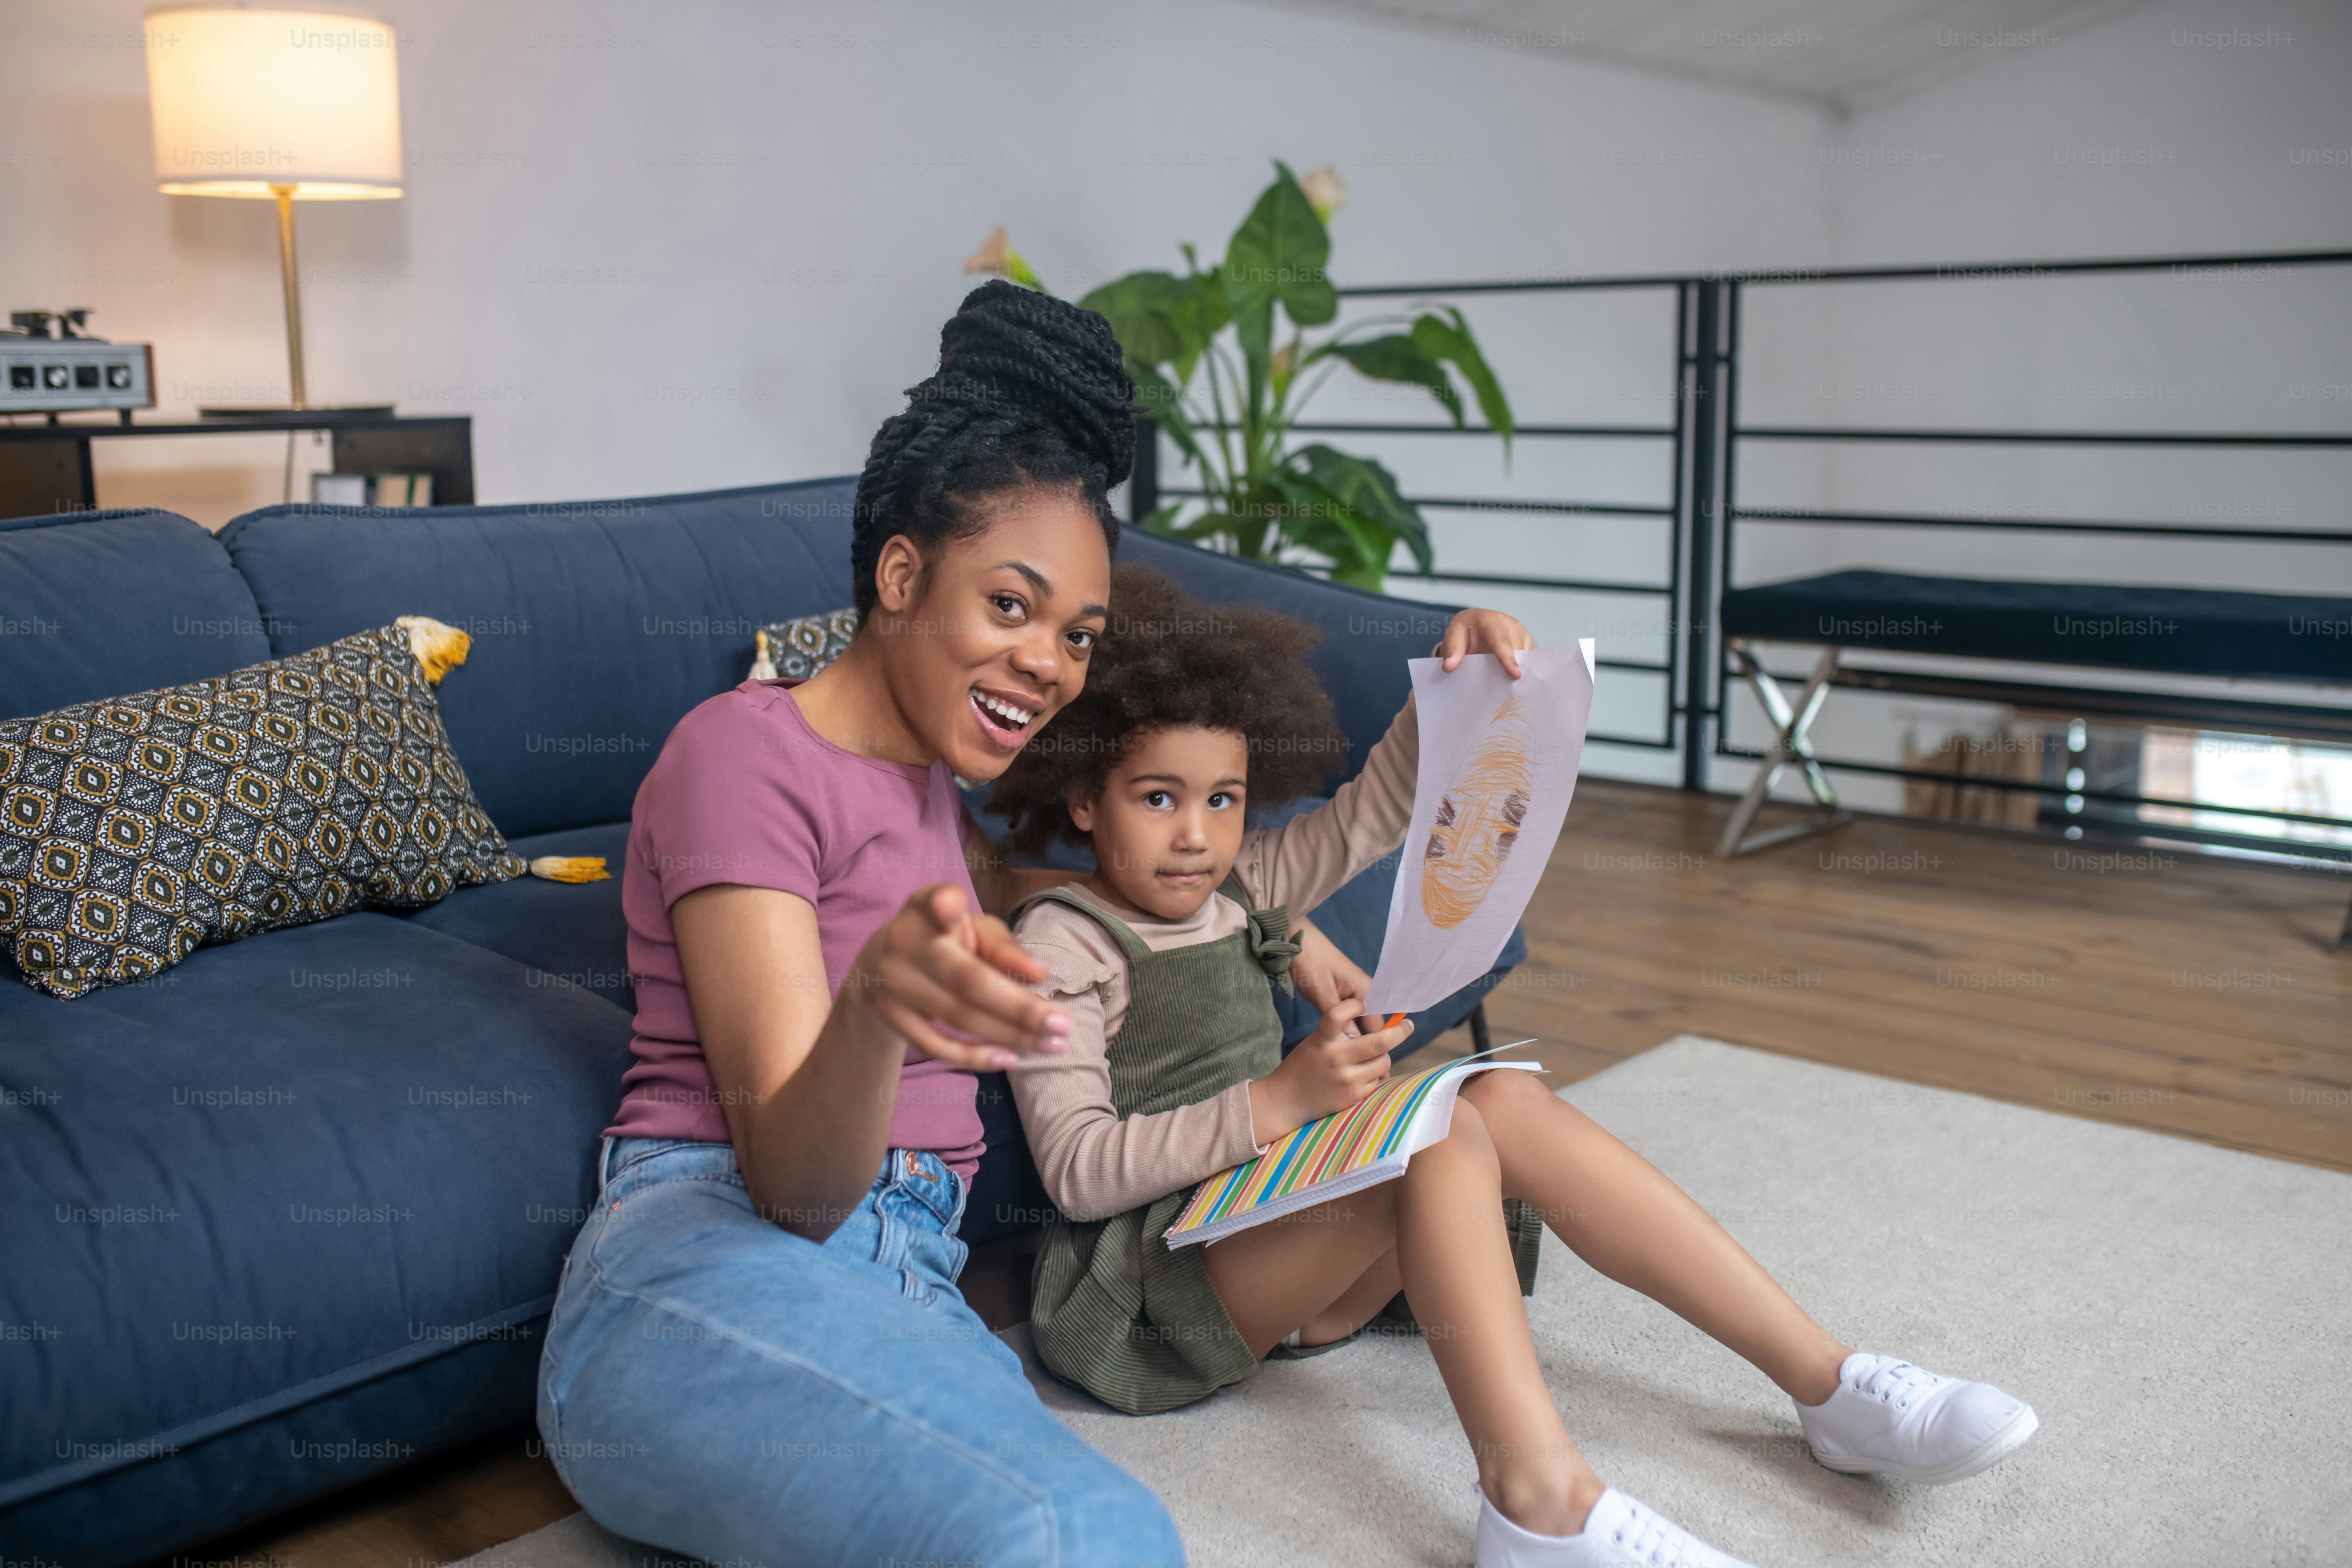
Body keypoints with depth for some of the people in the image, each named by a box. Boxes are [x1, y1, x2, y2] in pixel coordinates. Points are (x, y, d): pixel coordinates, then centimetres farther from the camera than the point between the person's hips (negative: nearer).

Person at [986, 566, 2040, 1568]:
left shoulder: (1231, 890, 15)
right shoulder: (1060, 940, -7)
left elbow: (1369, 815, 16)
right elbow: (1076, 1169, -16)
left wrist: (1451, 686, -2)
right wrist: (1277, 1101, -25)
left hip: (1279, 1221, 8)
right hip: (1157, 1276, -8)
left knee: (1511, 1103, -15)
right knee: (1442, 1130, -30)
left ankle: (1826, 1380, -15)